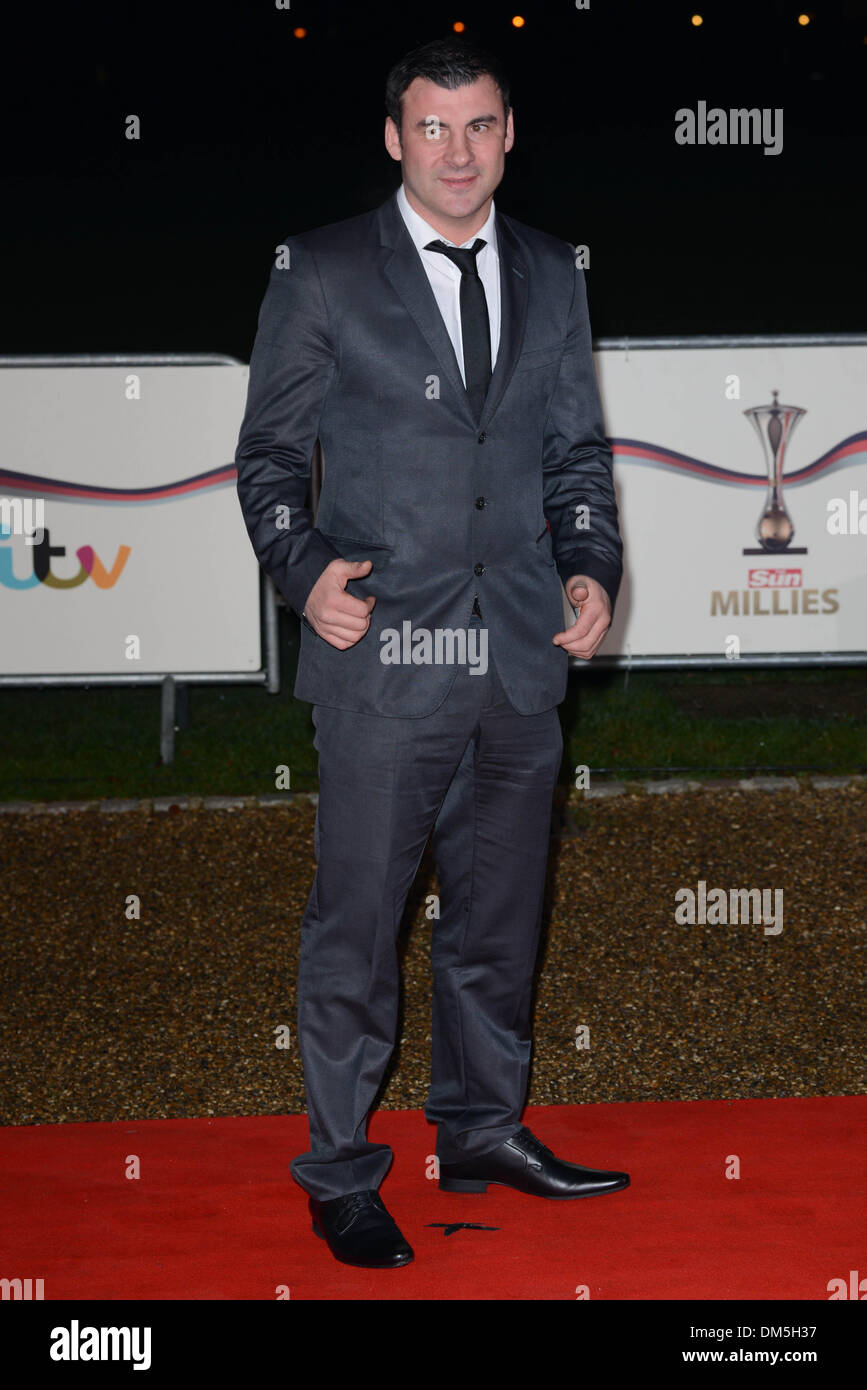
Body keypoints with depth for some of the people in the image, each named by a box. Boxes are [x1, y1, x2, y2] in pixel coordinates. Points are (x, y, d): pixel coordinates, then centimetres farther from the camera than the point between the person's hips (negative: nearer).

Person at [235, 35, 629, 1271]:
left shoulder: (551, 275, 11)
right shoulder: (323, 273, -1)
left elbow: (577, 450, 16)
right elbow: (270, 452, 2)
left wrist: (593, 567, 0)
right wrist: (305, 568, -14)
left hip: (521, 658, 4)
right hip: (384, 654, -4)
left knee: (500, 909, 15)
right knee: (356, 922, 2)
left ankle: (483, 1130, 32)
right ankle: (339, 1170, 15)